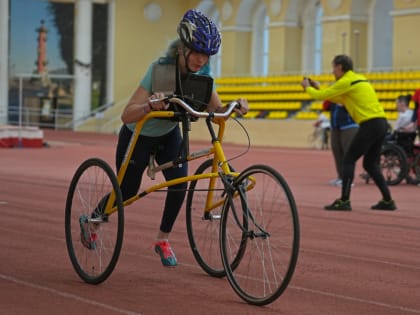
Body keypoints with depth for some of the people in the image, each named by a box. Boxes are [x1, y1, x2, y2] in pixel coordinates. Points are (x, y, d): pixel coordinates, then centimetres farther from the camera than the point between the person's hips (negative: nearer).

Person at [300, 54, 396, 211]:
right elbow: (341, 99, 29)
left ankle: (344, 201, -7)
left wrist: (308, 88, 16)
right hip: (381, 123, 9)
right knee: (371, 164, 16)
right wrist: (319, 89, 28)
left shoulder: (346, 81, -7)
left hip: (370, 124, -9)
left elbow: (321, 96, -3)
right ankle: (388, 201, 15)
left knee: (349, 160, -3)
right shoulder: (359, 78, 20)